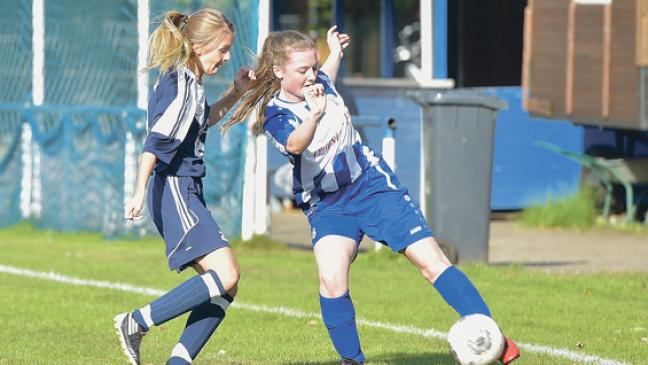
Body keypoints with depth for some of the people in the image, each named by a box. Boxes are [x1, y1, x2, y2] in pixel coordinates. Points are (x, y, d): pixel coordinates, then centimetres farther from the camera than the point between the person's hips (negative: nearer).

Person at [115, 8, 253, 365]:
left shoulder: (187, 82, 16)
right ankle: (136, 323, -14)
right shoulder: (179, 84, -13)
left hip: (186, 193, 10)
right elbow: (155, 140, -22)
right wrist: (140, 192, -28)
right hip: (175, 190, -10)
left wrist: (235, 94, 27)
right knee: (226, 274, -20)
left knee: (224, 287, 4)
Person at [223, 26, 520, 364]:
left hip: (374, 184, 3)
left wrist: (335, 53, 38)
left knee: (432, 261, -6)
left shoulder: (320, 80, -3)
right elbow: (296, 144, -40)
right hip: (327, 205, -3)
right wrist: (314, 114, -58)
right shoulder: (274, 113, -16)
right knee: (331, 278, -27)